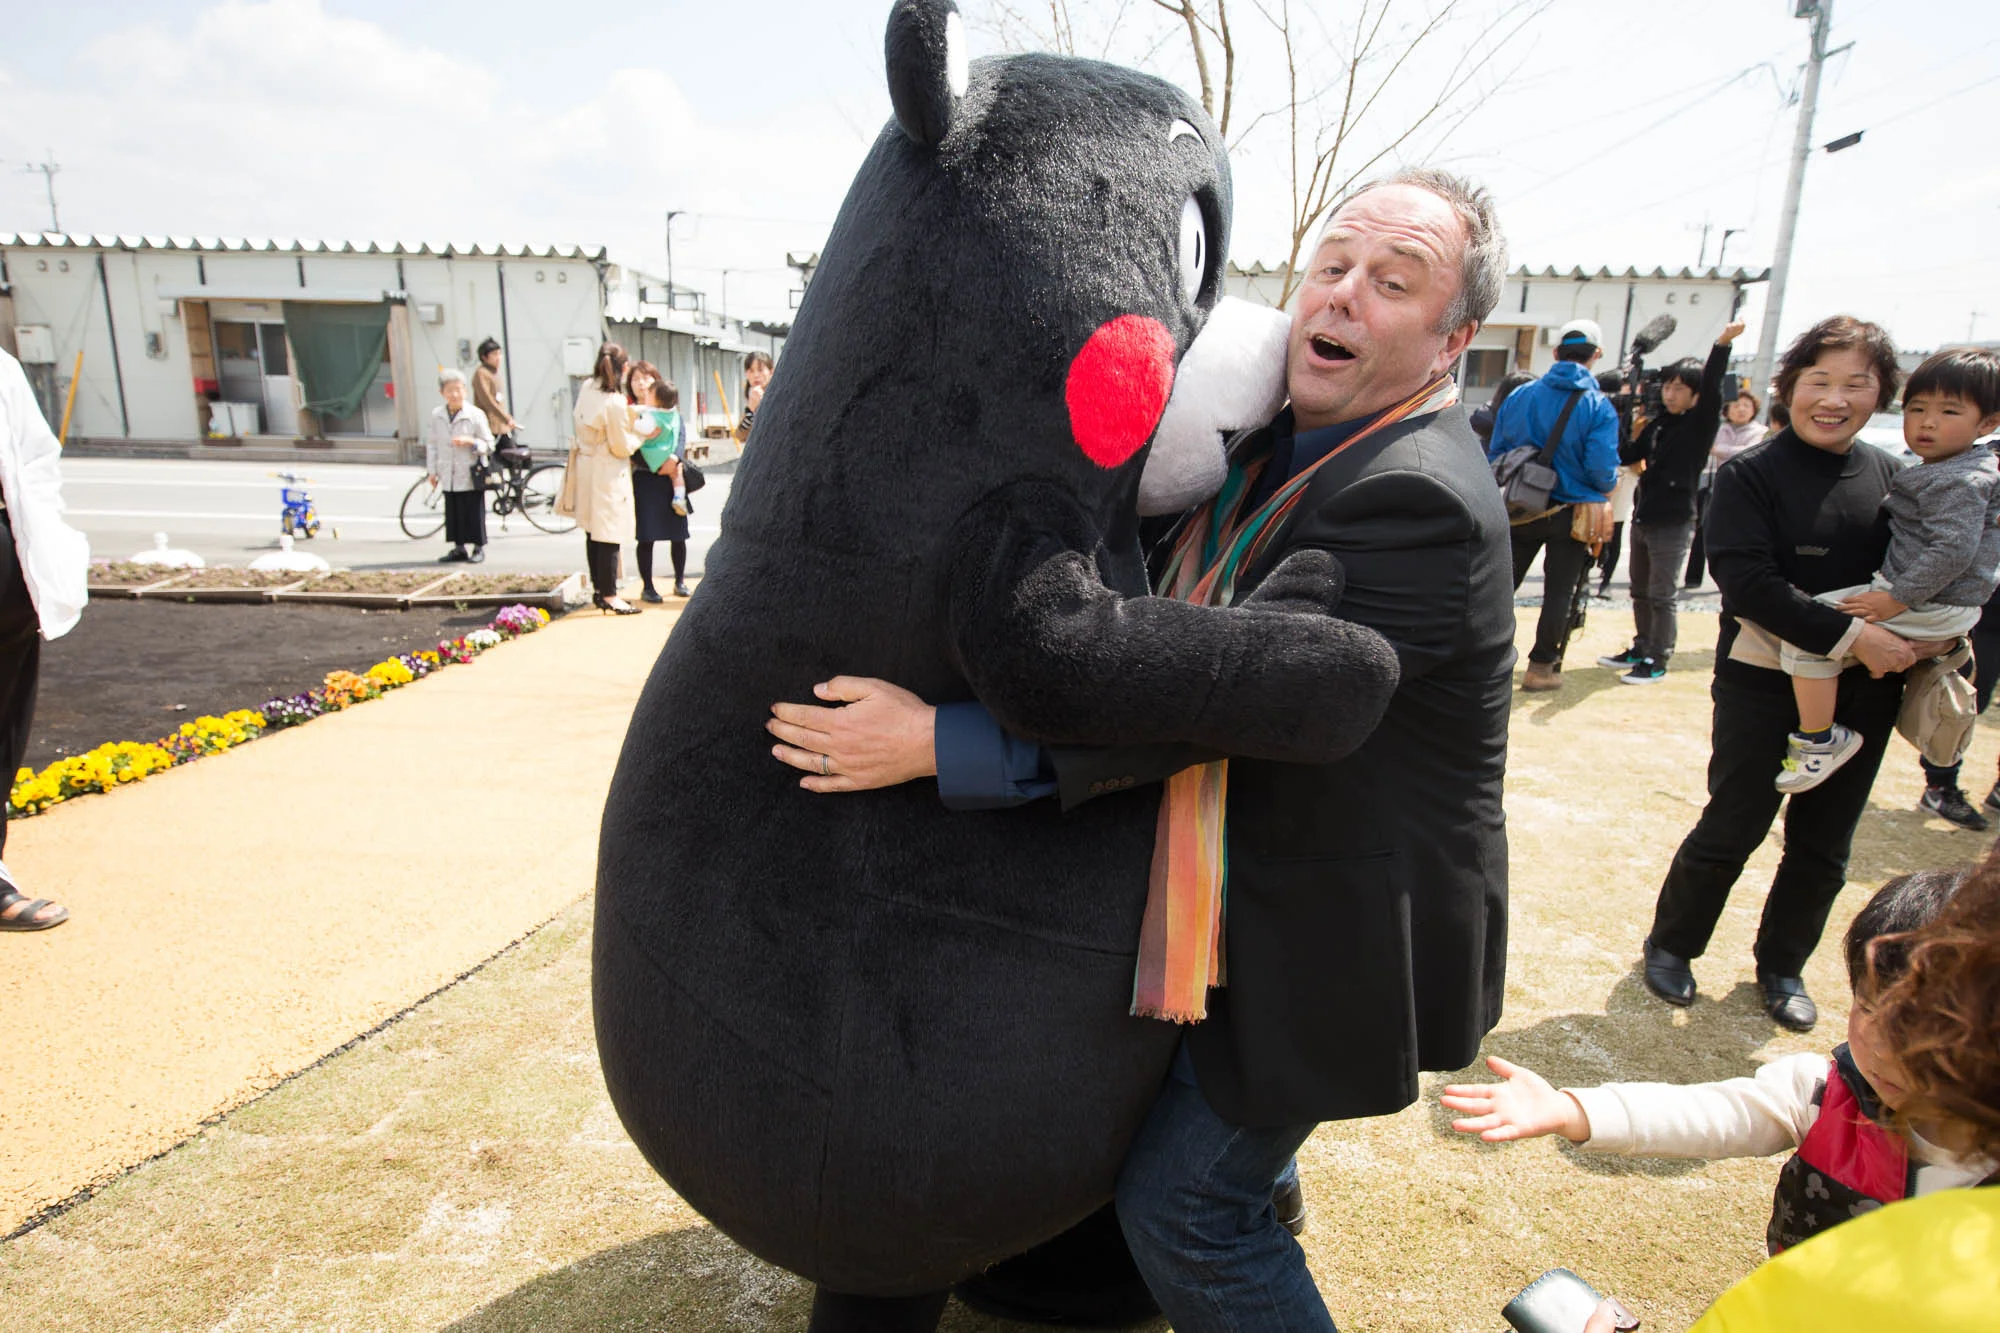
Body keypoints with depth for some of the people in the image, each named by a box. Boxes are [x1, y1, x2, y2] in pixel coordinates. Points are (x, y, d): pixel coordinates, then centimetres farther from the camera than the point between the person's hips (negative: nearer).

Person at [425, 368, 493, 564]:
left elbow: (489, 445, -4)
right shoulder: (436, 415, 5)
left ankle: (478, 547, 13)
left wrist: (470, 441, -21)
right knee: (452, 513, 9)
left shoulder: (475, 415, -7)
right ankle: (459, 548, 19)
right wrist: (432, 470, 8)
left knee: (474, 513, 1)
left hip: (471, 476, -4)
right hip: (448, 476, 4)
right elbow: (431, 444, 12)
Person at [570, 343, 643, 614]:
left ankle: (598, 589, 25)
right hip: (607, 472, -8)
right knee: (609, 536, -1)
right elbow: (622, 447, -15)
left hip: (586, 465, 8)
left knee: (593, 532, 15)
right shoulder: (615, 402, -22)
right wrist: (641, 434, 2)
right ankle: (609, 595, 5)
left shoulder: (587, 388, 1)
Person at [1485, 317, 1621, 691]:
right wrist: (1608, 487, 6)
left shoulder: (1520, 395, -2)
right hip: (1574, 512, -2)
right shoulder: (1599, 407, -11)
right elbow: (1603, 469, -17)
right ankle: (1542, 666, 15)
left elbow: (1495, 453, 3)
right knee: (1559, 593, 9)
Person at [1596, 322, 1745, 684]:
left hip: (1673, 522, -7)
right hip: (1643, 517, 7)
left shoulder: (1700, 425, -8)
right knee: (1640, 592, 16)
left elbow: (1712, 389, -22)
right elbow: (1632, 454, 19)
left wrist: (1723, 344, -32)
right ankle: (1641, 649, 29)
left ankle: (1657, 661, 5)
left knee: (1661, 596, -3)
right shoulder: (1657, 424, 10)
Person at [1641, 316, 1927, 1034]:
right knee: (1731, 831, 3)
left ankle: (1781, 968, 32)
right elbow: (1747, 580, -20)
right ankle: (1670, 947, 25)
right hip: (1765, 687, -4)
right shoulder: (1750, 474, -9)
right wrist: (1849, 634, -24)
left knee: (1823, 848, 13)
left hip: (1863, 697, 5)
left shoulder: (1893, 477, 5)